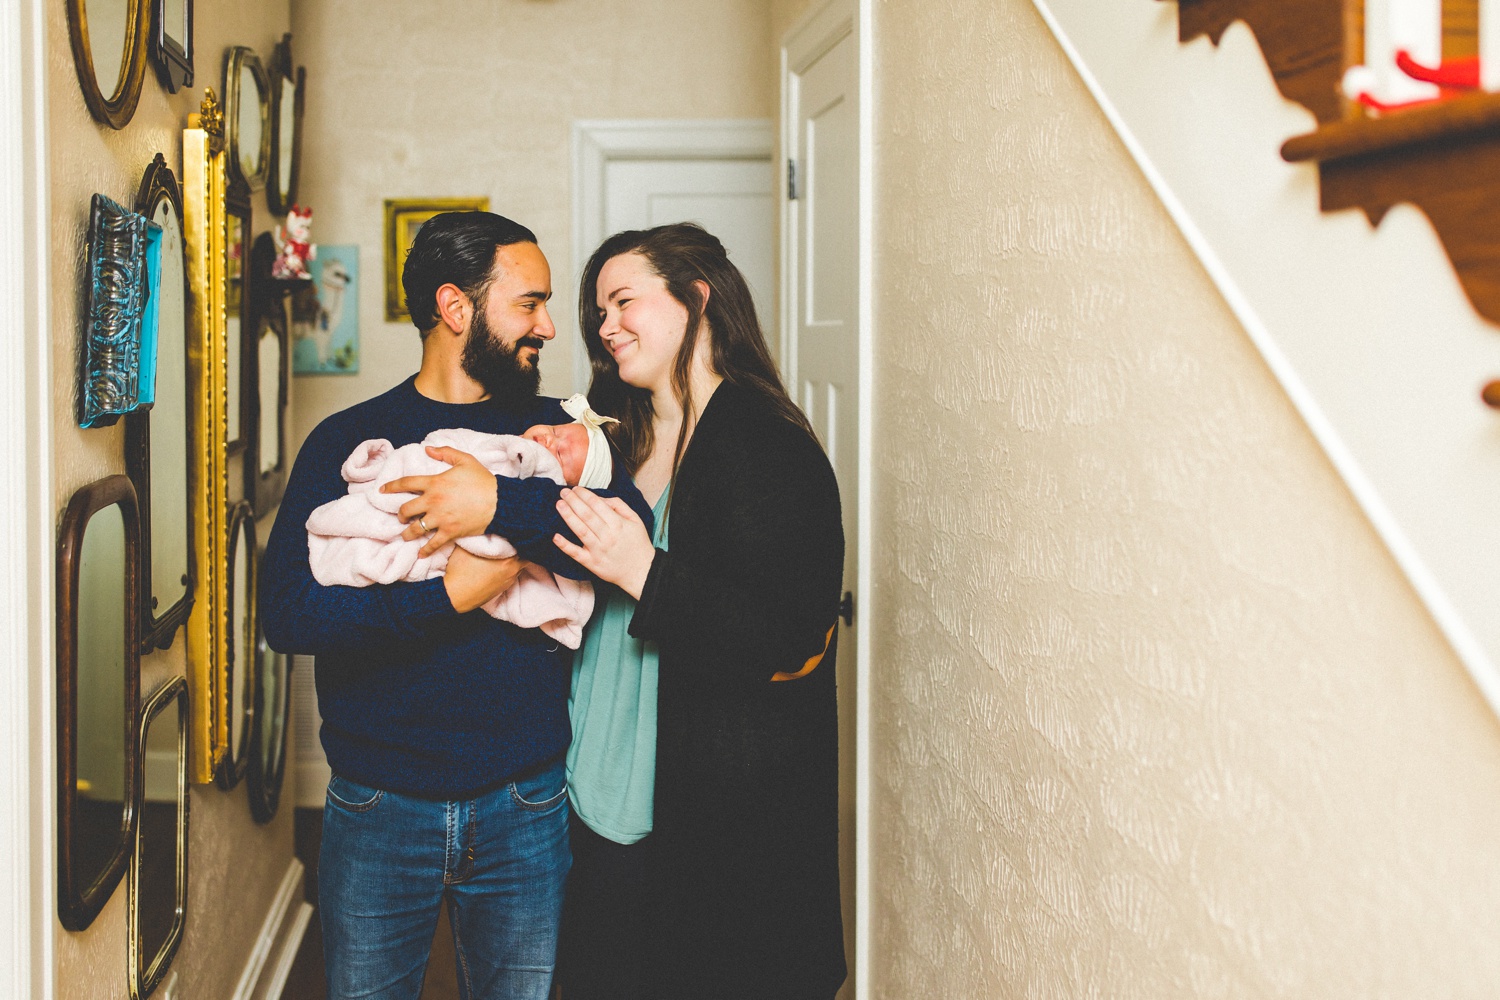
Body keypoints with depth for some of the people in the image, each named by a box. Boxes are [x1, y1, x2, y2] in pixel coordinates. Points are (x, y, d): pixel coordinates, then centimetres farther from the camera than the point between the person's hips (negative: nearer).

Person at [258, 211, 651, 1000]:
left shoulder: (554, 430, 5)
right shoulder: (348, 441, -1)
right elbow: (287, 611, -14)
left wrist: (503, 505, -24)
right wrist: (448, 595, -20)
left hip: (524, 807, 2)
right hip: (378, 809, -1)